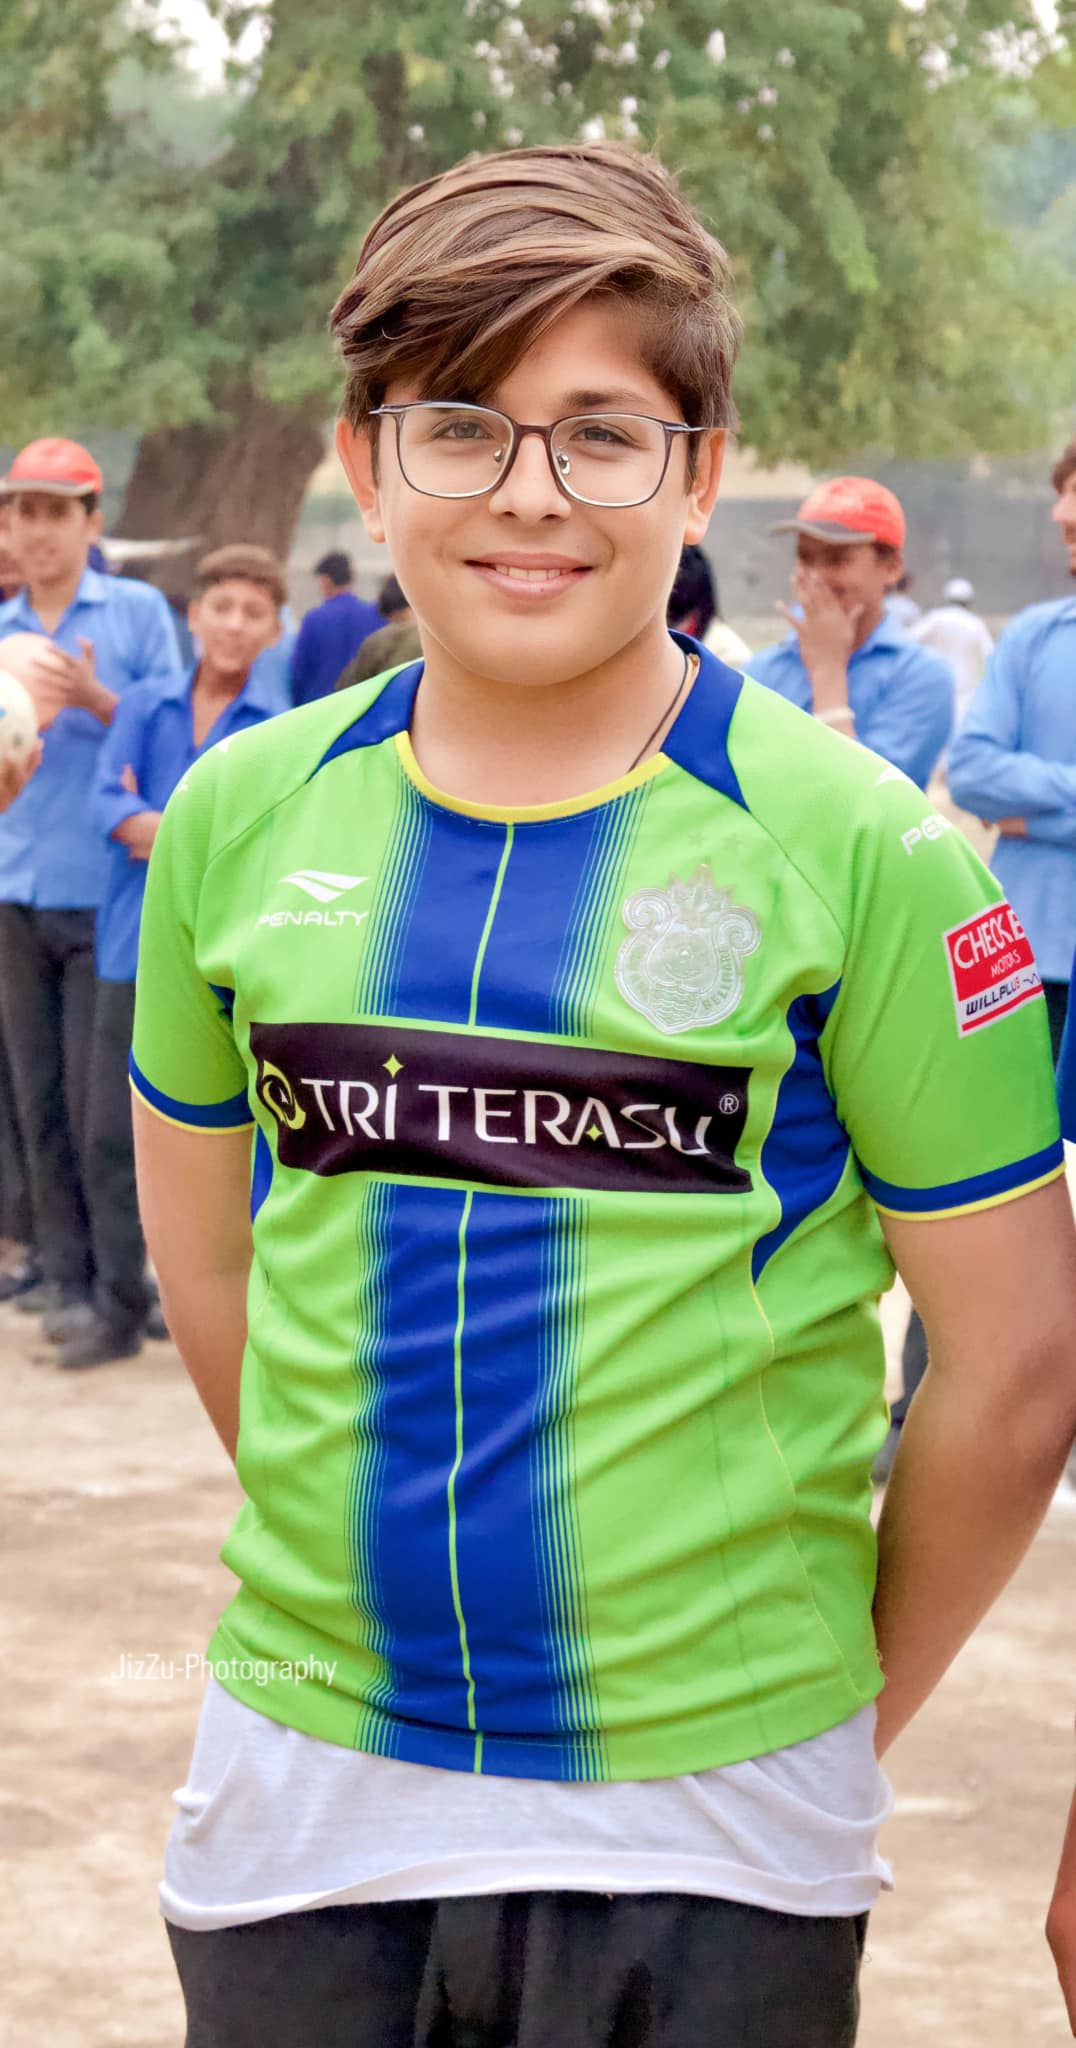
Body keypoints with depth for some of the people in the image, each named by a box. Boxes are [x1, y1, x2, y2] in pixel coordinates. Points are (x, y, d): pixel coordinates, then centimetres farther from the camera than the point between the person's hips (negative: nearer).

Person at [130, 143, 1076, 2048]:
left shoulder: (858, 850, -10)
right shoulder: (241, 815, 1)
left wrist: (844, 1712, 2)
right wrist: (367, 1540, 11)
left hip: (708, 1826, -3)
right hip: (301, 1782, 3)